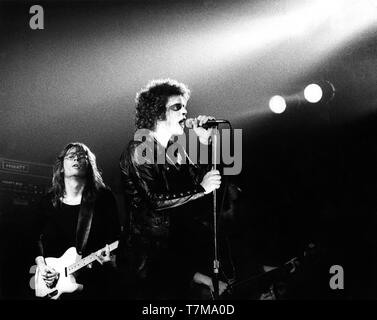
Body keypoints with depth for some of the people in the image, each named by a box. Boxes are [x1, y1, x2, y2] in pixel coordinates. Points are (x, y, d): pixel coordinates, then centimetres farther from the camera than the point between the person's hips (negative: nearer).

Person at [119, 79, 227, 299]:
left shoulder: (177, 151, 12)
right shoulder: (139, 151, -11)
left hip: (181, 247, 7)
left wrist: (205, 144, -1)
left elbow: (199, 180, 5)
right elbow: (156, 201, -21)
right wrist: (200, 189, -19)